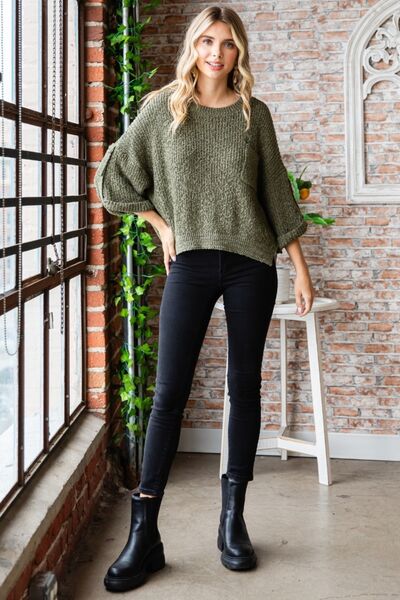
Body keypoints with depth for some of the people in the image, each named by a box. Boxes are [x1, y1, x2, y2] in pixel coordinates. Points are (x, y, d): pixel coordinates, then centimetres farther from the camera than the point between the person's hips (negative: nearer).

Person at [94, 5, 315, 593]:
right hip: (191, 264, -1)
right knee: (169, 393, -5)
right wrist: (161, 224, 4)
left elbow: (277, 194, 8)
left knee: (245, 388, 4)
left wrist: (301, 268, 6)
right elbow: (113, 177, 10)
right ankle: (144, 535, 0)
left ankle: (233, 520, 16)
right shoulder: (161, 108, 4)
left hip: (251, 263, 2)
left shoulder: (254, 113, 6)